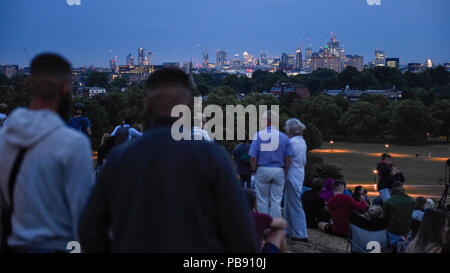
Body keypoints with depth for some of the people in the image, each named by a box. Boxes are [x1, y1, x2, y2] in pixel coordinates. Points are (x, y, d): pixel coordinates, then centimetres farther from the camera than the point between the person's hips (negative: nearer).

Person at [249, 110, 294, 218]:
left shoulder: (258, 135, -6)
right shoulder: (284, 137, 0)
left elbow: (253, 157, -8)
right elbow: (288, 159, 0)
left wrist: (254, 170, 6)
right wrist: (284, 173, 10)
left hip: (262, 170, -1)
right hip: (279, 171, 1)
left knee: (262, 201, 8)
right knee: (276, 201, 6)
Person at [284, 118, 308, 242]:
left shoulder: (292, 142, -16)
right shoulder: (302, 142, 12)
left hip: (292, 175, -9)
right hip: (300, 174, 9)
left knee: (295, 204, -4)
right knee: (289, 203, 16)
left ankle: (301, 234, -1)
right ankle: (290, 231, 22)